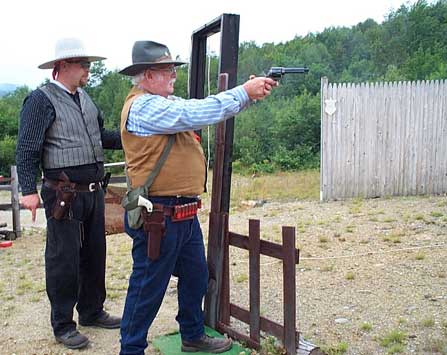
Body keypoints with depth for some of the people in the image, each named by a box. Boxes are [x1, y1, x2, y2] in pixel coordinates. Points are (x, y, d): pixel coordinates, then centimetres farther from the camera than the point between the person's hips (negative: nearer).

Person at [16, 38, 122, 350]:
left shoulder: (85, 99, 13)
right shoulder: (42, 99, -9)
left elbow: (102, 136, 22)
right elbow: (27, 149, -13)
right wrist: (29, 190, -19)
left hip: (93, 192, 8)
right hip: (65, 195, -8)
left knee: (95, 254, 16)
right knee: (64, 260, 2)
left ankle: (92, 312, 33)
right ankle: (63, 325, 17)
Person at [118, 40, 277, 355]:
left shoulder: (167, 102, 14)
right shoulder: (142, 106, -16)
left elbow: (208, 108, 11)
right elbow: (197, 114, -24)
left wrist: (250, 93, -3)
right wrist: (244, 92, -16)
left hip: (185, 213, 10)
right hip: (158, 216, -10)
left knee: (196, 276, 21)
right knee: (148, 287, 3)